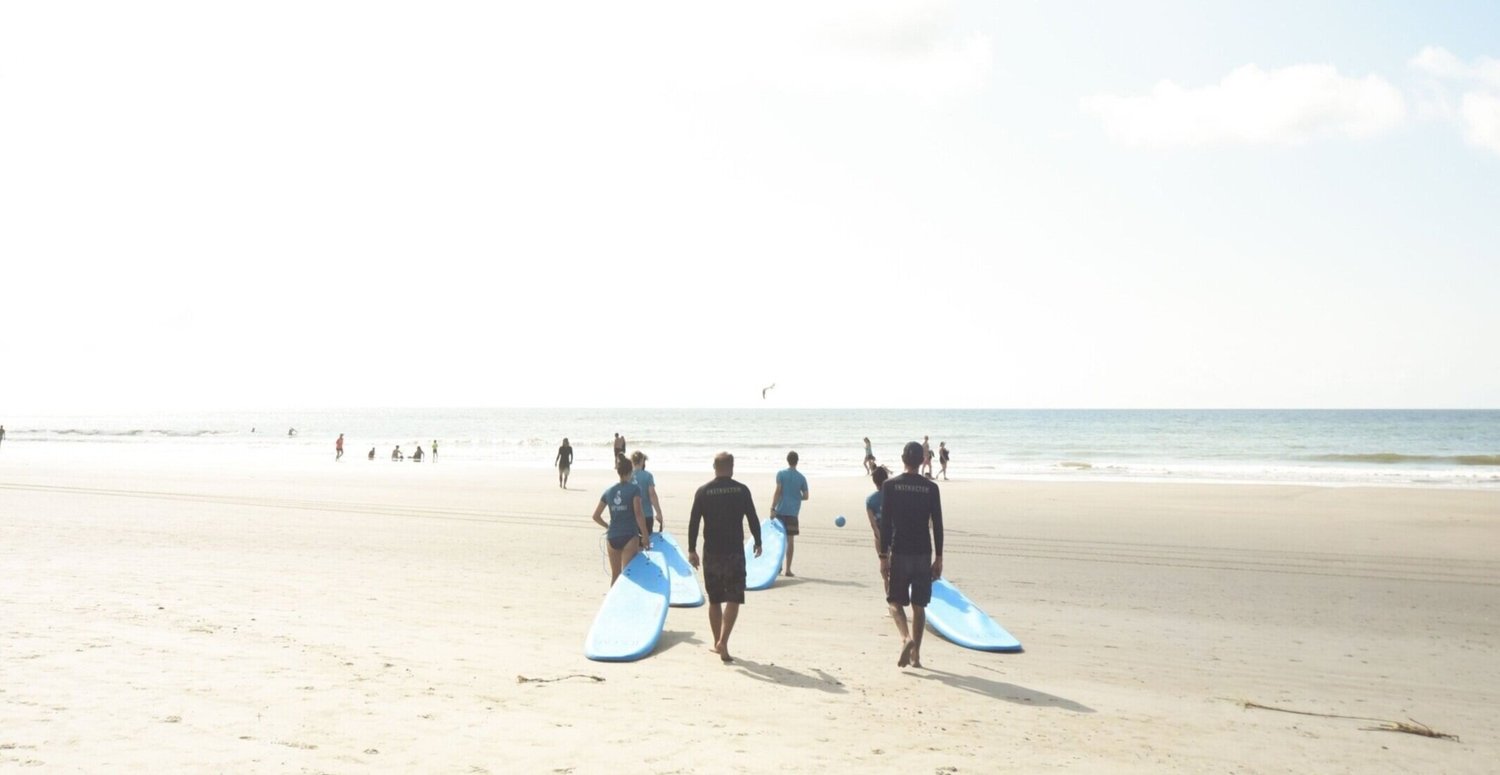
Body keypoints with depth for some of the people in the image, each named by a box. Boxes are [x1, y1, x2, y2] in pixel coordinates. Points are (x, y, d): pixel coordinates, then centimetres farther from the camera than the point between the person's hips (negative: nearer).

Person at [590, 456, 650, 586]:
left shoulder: (608, 492, 9)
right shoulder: (634, 490, -5)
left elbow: (595, 516, 11)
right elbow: (638, 514, -14)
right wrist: (645, 535, -11)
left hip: (612, 537, 4)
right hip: (629, 536, -4)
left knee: (615, 575, 16)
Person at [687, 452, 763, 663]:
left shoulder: (703, 492, -1)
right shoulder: (742, 490, -3)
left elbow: (693, 522, -2)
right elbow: (753, 519, 2)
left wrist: (692, 549, 4)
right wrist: (758, 543, 16)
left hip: (711, 553, 2)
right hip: (734, 552, -2)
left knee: (714, 600, 14)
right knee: (733, 599, -1)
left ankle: (717, 643, 22)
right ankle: (723, 642, -16)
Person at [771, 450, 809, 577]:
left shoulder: (781, 474, -1)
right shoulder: (801, 477, 5)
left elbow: (778, 491, -9)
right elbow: (805, 496, 5)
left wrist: (772, 508, -10)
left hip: (780, 511, -1)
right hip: (793, 512, 1)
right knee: (790, 540, 2)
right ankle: (788, 569, 1)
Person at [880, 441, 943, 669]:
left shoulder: (890, 486, -3)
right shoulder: (931, 488, 1)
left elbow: (885, 523, -5)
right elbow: (937, 525, 1)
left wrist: (883, 556, -1)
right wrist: (938, 558, 7)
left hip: (899, 553, -1)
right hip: (923, 554, 2)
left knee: (895, 601, 10)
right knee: (918, 605, 10)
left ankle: (906, 637, -16)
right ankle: (915, 654, 12)